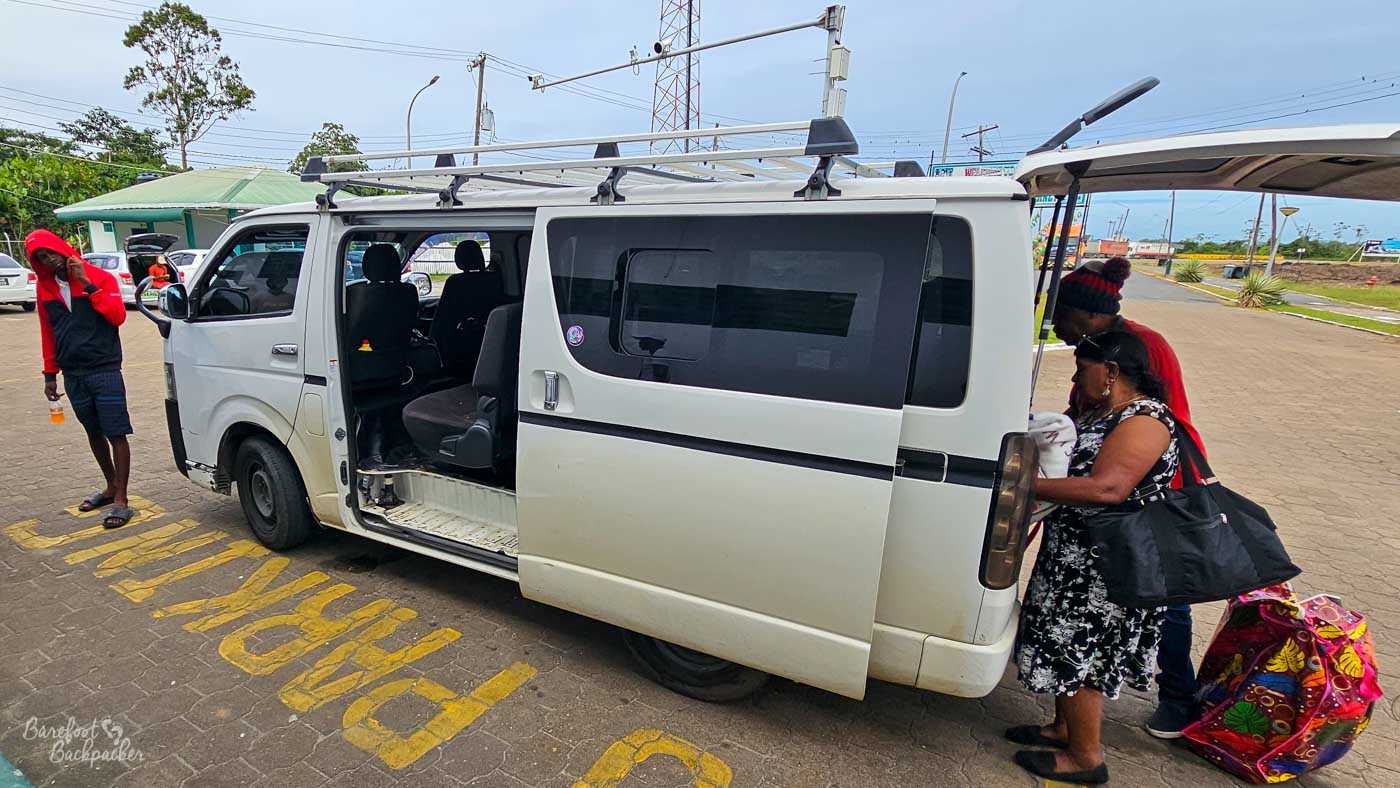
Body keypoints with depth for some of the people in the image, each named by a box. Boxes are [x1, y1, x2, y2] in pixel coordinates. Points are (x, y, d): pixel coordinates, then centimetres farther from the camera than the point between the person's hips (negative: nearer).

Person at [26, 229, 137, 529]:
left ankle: (121, 501, -3)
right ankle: (111, 487, 29)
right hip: (72, 375, 5)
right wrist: (50, 374, 16)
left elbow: (118, 316, -15)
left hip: (104, 370, -5)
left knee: (116, 435, -6)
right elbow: (48, 332, 16)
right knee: (94, 434, 14)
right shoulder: (44, 287, 10)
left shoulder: (100, 277, -3)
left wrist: (87, 284, -18)